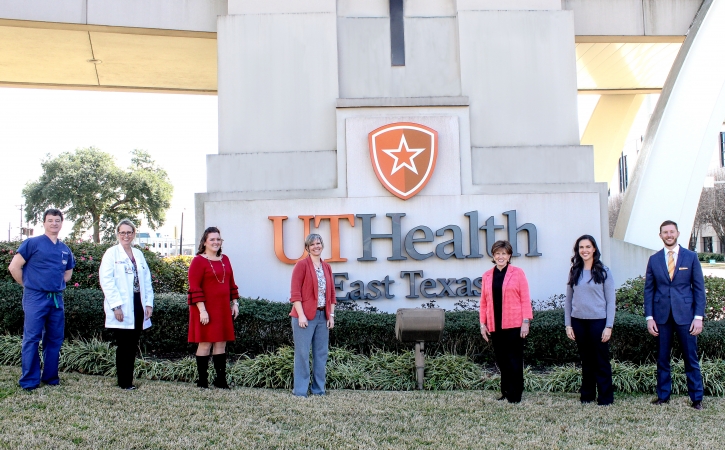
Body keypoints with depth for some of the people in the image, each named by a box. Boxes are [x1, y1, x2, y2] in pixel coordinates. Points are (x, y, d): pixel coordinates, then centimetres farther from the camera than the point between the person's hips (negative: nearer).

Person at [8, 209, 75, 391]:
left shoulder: (65, 250, 12)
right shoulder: (32, 243, -3)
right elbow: (14, 267, -5)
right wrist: (28, 285, 1)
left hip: (57, 299, 5)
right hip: (35, 298, -5)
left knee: (55, 339, 9)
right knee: (32, 339, -2)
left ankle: (50, 377, 20)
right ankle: (29, 381, 3)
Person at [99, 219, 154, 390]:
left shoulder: (139, 254, 16)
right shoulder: (111, 254, -1)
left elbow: (147, 280, 14)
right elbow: (106, 281, -9)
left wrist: (149, 303, 4)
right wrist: (116, 305, -16)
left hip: (138, 307, 5)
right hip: (122, 310, -5)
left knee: (132, 346, 7)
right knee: (123, 346, -1)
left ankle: (129, 380, 14)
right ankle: (124, 382, 7)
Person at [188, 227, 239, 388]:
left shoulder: (225, 260, 12)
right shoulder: (198, 261, -7)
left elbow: (231, 283, 18)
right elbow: (194, 288, -13)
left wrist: (235, 303, 12)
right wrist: (202, 310, -18)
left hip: (223, 309, 6)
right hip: (206, 310, -6)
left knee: (221, 343, 9)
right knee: (205, 344, -1)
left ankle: (221, 379, 16)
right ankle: (202, 380, 9)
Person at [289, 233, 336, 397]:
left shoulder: (327, 267, 13)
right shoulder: (301, 265, -5)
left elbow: (331, 293, 15)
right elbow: (295, 292, -11)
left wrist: (331, 315, 8)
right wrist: (301, 315, -16)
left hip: (323, 316, 6)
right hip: (305, 316, -6)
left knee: (321, 353, 10)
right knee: (302, 353, -2)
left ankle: (319, 388, 19)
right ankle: (300, 390, 6)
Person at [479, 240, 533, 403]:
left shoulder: (518, 273, 1)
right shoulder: (487, 276, 10)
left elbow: (525, 299, -2)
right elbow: (484, 301, 11)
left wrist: (526, 321, -9)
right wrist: (483, 323, 8)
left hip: (514, 324, -3)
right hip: (495, 326, 4)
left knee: (514, 360, 0)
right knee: (501, 360, 9)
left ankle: (515, 395, 8)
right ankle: (505, 393, 19)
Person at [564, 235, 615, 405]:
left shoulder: (603, 271, -1)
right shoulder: (574, 271, 8)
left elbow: (610, 301, -3)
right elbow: (568, 299, 9)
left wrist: (609, 326, -8)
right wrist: (568, 324, 4)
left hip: (598, 321, -3)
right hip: (578, 321, 3)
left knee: (601, 361, 0)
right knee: (586, 360, 10)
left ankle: (606, 397, 8)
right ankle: (587, 395, 19)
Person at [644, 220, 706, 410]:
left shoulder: (691, 257, 3)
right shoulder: (654, 259, 7)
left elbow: (699, 288, 2)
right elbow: (649, 290, 7)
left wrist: (699, 317, -6)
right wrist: (649, 317, -1)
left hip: (685, 314, -2)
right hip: (662, 315, 2)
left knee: (691, 358, 2)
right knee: (662, 358, 7)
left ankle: (697, 398, 11)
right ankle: (663, 395, 17)